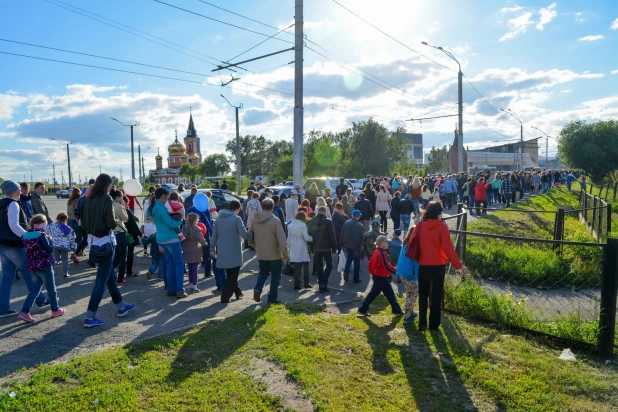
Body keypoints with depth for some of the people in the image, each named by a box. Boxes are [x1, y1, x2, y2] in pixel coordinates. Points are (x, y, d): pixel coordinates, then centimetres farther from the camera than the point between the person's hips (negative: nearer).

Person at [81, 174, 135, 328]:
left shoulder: (89, 199, 5)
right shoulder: (106, 199, -15)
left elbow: (83, 221, 11)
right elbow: (111, 224, -18)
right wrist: (115, 220, 2)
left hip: (93, 242, 8)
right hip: (105, 243, -8)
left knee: (111, 275, 19)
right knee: (101, 280, -1)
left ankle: (121, 307, 32)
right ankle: (90, 317, 2)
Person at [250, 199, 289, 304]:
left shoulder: (254, 220, -3)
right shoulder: (275, 220, -17)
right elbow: (281, 239, -18)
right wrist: (285, 252, -5)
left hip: (261, 254, 4)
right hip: (274, 254, -4)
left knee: (263, 271, 25)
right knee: (275, 275, 12)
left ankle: (257, 289, 3)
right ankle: (272, 298, 14)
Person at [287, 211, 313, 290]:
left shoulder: (290, 225, 6)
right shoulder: (303, 225, -11)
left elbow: (289, 238, 10)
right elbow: (306, 237, -16)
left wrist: (289, 247, 17)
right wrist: (313, 238, 1)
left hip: (294, 249, 4)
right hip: (302, 249, -4)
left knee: (296, 267, 7)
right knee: (305, 266, 9)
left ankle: (296, 284, 6)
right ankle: (306, 283, 14)